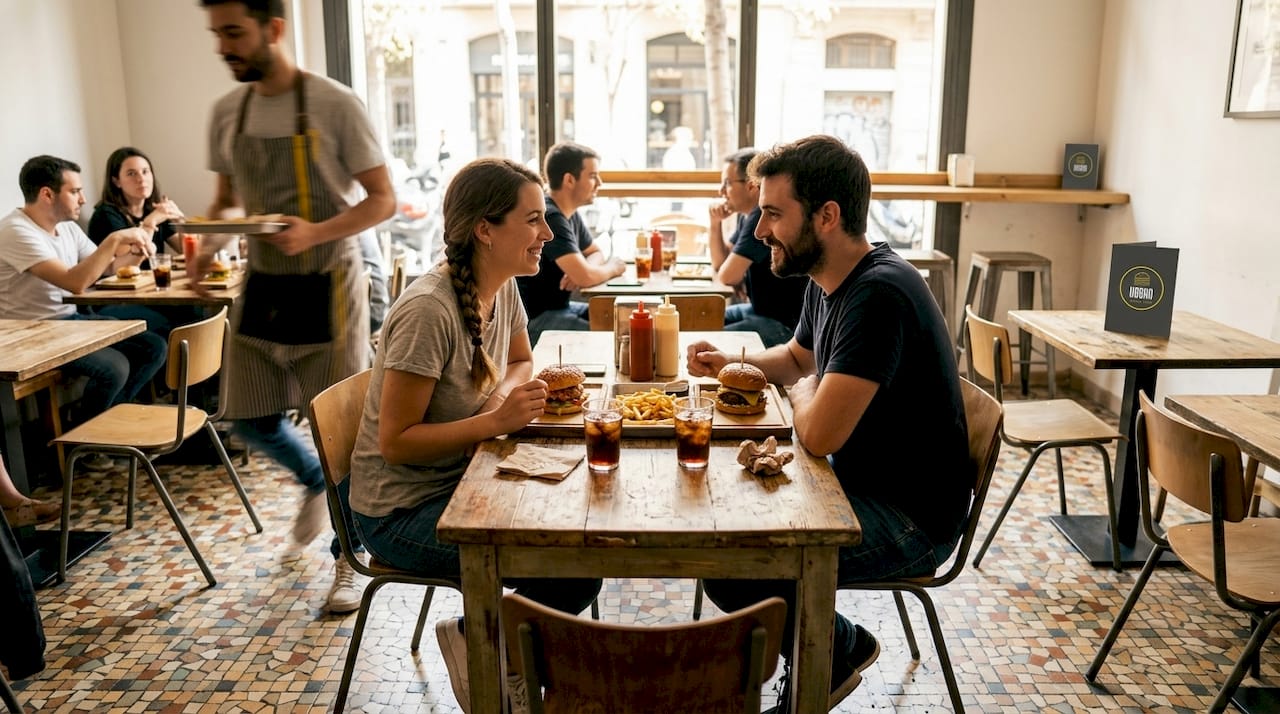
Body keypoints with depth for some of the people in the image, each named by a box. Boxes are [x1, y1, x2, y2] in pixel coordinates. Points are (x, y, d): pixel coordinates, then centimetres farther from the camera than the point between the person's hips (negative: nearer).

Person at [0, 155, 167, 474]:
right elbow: (76, 282, -32)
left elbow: (101, 267, 15)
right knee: (114, 367, -27)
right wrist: (113, 239, -26)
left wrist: (130, 253, -7)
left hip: (70, 319, 9)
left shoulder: (67, 227, 7)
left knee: (154, 348, -2)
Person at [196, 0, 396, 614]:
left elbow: (382, 200, -10)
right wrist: (208, 242, -5)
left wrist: (316, 232, -26)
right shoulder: (226, 113, 5)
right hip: (263, 285, 6)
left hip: (327, 286, -5)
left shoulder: (333, 104, -12)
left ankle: (347, 558, 19)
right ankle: (314, 481, 43)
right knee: (250, 419, 11)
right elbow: (226, 200, 16)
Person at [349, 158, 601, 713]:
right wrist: (495, 421, -29)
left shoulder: (503, 289, -2)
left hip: (462, 481, 8)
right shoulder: (428, 311, -27)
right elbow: (394, 442, -22)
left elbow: (520, 363, 15)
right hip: (400, 511, -8)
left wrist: (506, 392, -8)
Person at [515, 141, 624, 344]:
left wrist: (582, 269, -7)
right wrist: (613, 268, -6)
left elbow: (595, 253, 18)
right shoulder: (550, 217, -22)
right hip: (533, 320, -9)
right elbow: (585, 277, -28)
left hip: (559, 305, 10)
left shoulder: (570, 213, 6)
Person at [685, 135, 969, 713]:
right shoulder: (826, 282, 4)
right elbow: (796, 357, 24)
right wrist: (729, 363, 4)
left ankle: (839, 649, 10)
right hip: (857, 481, 10)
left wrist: (802, 392, -9)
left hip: (911, 520, -10)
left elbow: (818, 434, -32)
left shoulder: (879, 295, -28)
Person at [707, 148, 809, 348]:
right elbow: (720, 263, 15)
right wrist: (715, 223, 3)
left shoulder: (763, 217, -22)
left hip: (785, 323, -10)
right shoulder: (747, 215, 10)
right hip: (761, 308, 10)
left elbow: (728, 276, -23)